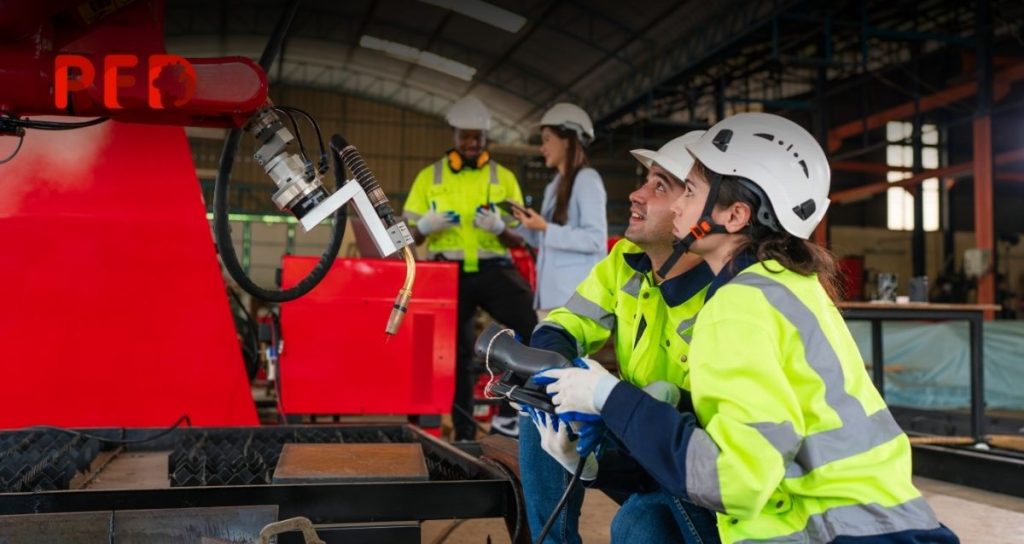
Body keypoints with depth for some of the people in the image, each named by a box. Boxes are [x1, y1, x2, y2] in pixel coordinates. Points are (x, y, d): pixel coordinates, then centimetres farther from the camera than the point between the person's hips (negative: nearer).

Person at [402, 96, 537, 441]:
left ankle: (508, 412, -11)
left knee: (535, 324, -24)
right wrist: (426, 225, -14)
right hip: (450, 272, 1)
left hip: (493, 269, -1)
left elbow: (520, 240, 7)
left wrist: (498, 227, -16)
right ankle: (464, 433, 19)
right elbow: (409, 234, 10)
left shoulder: (504, 178, 8)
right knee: (458, 354, 5)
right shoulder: (429, 176, 9)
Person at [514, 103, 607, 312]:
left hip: (577, 294, -8)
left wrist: (546, 228, -16)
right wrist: (524, 223, 5)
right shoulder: (556, 185, 18)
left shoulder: (587, 179, -6)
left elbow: (596, 239, -15)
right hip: (552, 293, 8)